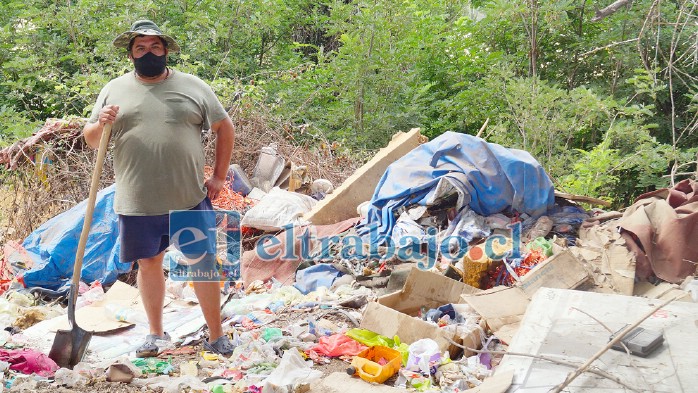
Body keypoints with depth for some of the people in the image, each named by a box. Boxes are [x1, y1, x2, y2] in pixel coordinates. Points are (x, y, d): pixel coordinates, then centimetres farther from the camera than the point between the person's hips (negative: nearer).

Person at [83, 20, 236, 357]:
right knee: (149, 264, 11)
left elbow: (225, 128, 10)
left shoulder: (192, 86, 4)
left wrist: (219, 176, 5)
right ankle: (156, 333, 29)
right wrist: (101, 125, -13)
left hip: (190, 199, -1)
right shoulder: (114, 90, 6)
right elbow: (91, 140, 10)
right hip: (138, 203, 1)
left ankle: (216, 336, 15)